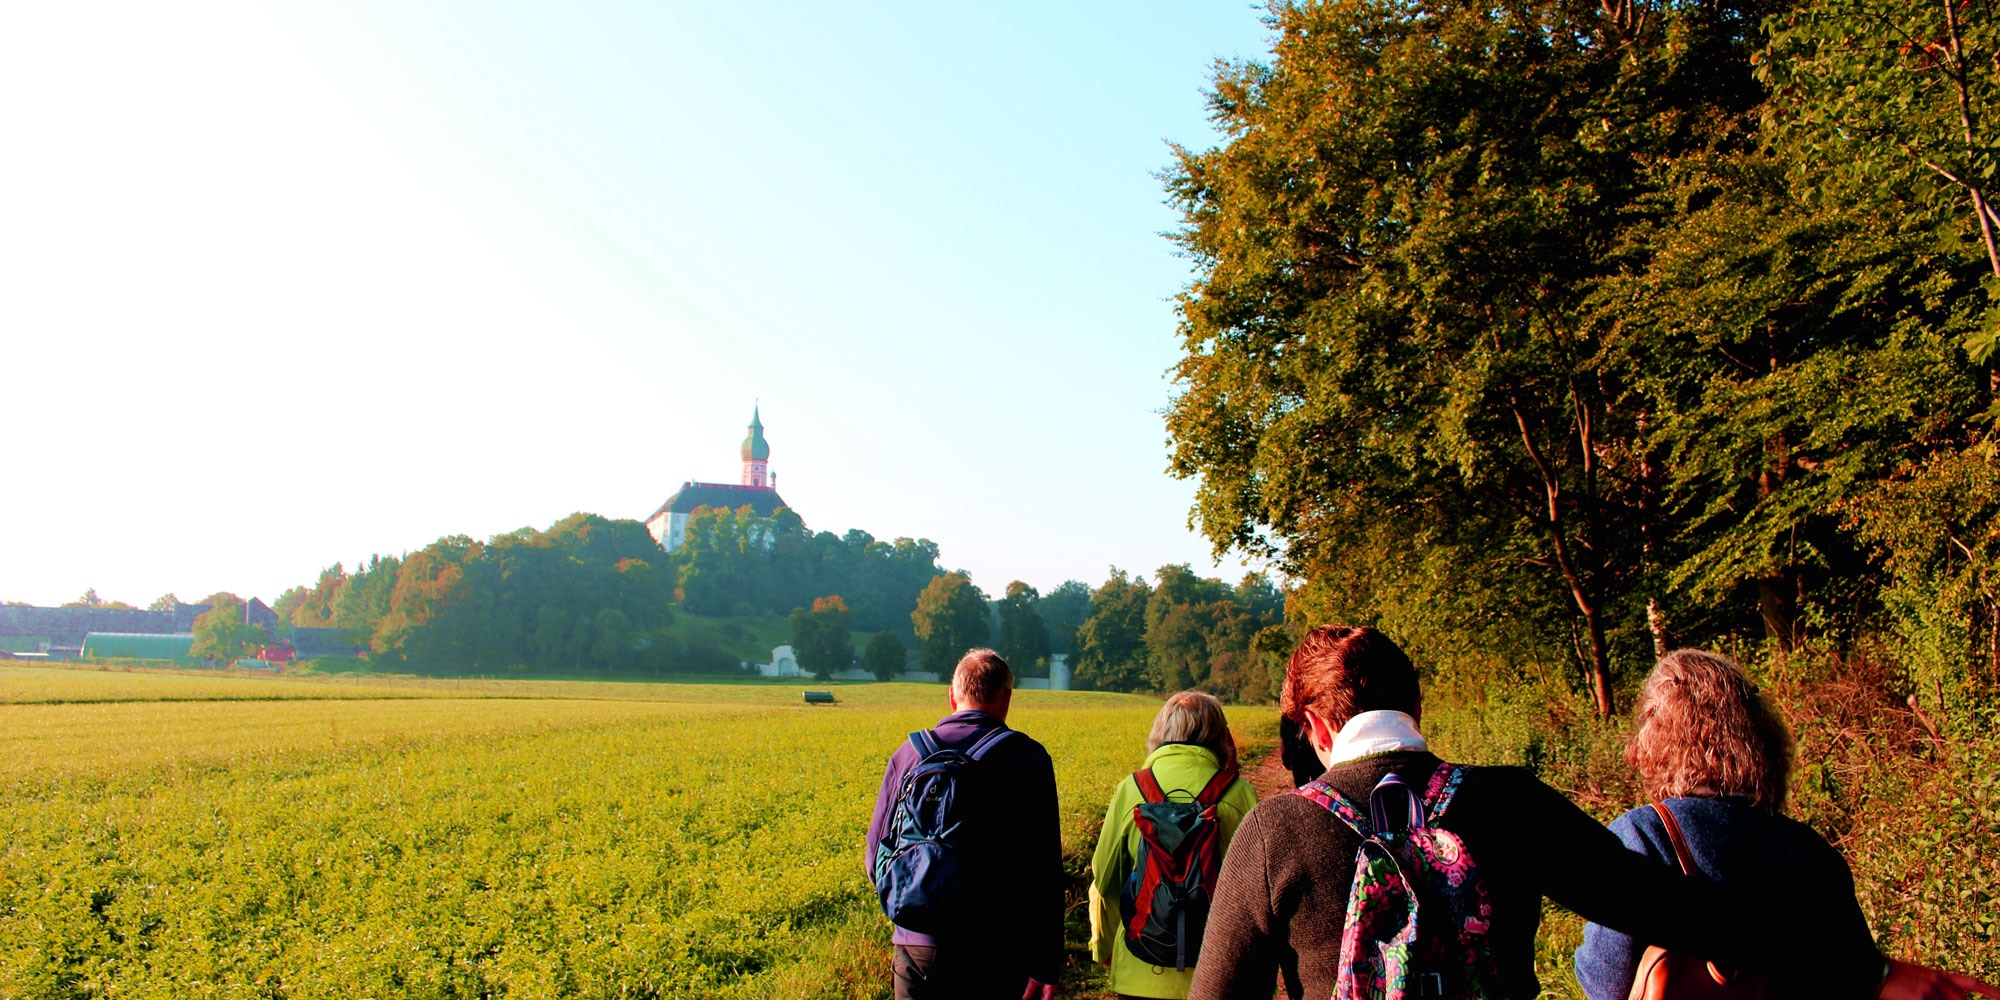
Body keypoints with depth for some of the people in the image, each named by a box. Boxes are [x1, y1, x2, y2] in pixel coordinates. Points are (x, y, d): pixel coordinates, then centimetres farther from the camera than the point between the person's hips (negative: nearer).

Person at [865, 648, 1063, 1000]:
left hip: (919, 944, 2)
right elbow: (1045, 870, -10)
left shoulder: (908, 754, 2)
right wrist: (1047, 963, -8)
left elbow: (877, 856, 6)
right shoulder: (1028, 759, -5)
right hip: (999, 947, -2)